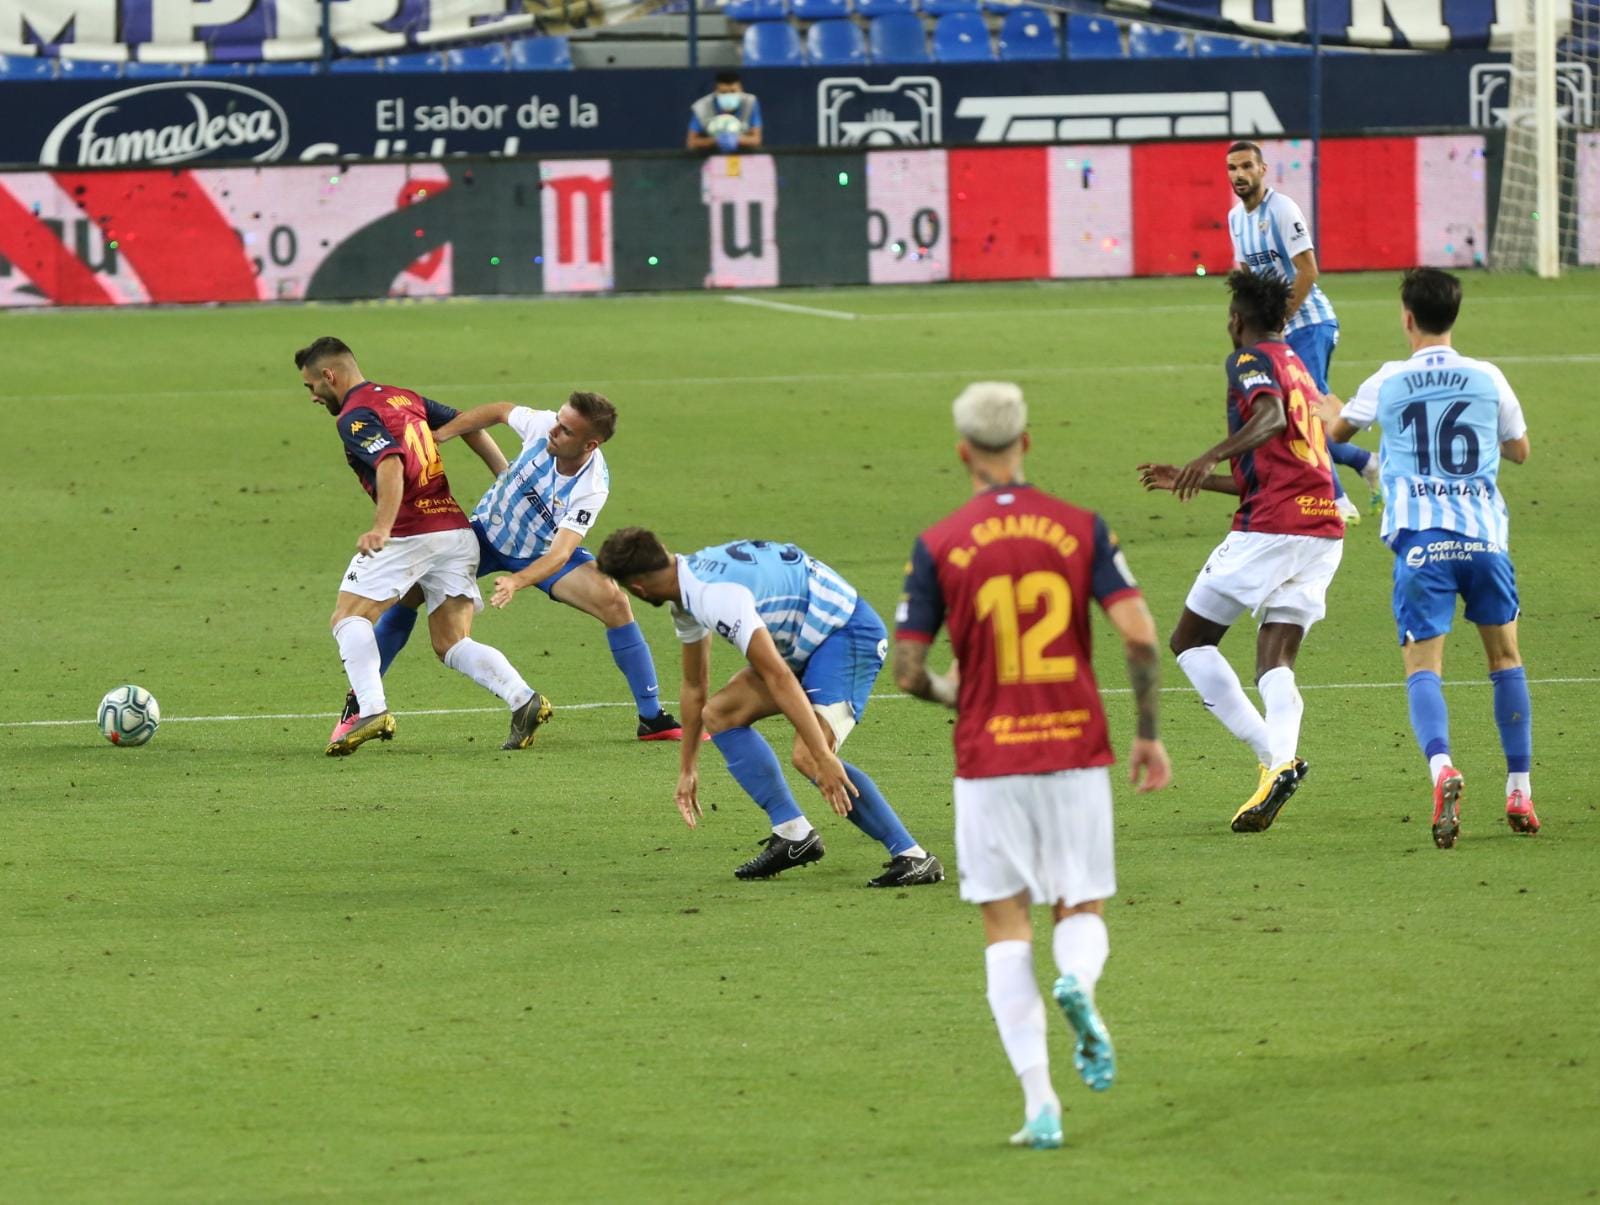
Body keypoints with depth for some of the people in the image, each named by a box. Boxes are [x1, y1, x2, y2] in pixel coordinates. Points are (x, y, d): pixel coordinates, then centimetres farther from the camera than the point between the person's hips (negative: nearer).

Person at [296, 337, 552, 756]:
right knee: (452, 645, 8)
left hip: (411, 534, -8)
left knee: (348, 619, 0)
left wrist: (381, 528, -37)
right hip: (458, 529, 8)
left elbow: (391, 464, -24)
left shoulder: (355, 416, -6)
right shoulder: (404, 399, 19)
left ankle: (371, 711, -17)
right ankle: (523, 700, -12)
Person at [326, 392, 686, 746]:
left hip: (542, 554, -3)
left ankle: (652, 719, -9)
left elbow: (560, 554, -41)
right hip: (487, 533, 3)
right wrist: (441, 434, -9)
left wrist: (518, 581, -58)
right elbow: (501, 411, -2)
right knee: (408, 589, -13)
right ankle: (358, 705, 2)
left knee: (614, 601, -23)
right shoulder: (543, 426, -26)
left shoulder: (591, 488, -33)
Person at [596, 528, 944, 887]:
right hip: (807, 642, 10)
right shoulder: (687, 591, 8)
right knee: (720, 714, 7)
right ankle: (793, 835, 7)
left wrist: (822, 756, -32)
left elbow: (778, 678, -30)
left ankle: (912, 857, -19)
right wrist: (687, 770, 28)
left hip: (847, 631, -10)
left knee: (809, 758, -24)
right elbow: (694, 686, 21)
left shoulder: (714, 595, -26)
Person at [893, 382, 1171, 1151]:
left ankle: (1038, 1099, -5)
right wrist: (1149, 735, 3)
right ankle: (1078, 982, -24)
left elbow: (907, 672, -2)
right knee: (1082, 911, 13)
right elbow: (1139, 634, -8)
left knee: (1006, 928, 8)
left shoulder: (937, 546, -3)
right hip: (1077, 750, 1)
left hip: (988, 762, -1)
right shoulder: (1080, 528, 0)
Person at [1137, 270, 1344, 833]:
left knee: (1190, 640, 4)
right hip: (1323, 532, 8)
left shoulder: (1251, 360, -1)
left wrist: (1209, 457, -34)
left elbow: (1272, 417, -23)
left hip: (1270, 531, -8)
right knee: (1276, 664, 2)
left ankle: (1275, 758, -10)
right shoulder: (1298, 369, 26)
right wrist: (1190, 481, 37)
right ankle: (1280, 759, -24)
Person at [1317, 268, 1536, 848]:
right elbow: (1519, 449, 20)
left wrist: (1324, 407, 48)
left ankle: (1441, 767, -32)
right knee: (1505, 655, 18)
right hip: (1484, 536, 2)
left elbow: (1338, 427, 24)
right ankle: (1520, 791, 15)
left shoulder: (1386, 383, 3)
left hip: (1420, 542, -2)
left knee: (1422, 666, -4)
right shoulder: (1488, 378, 5)